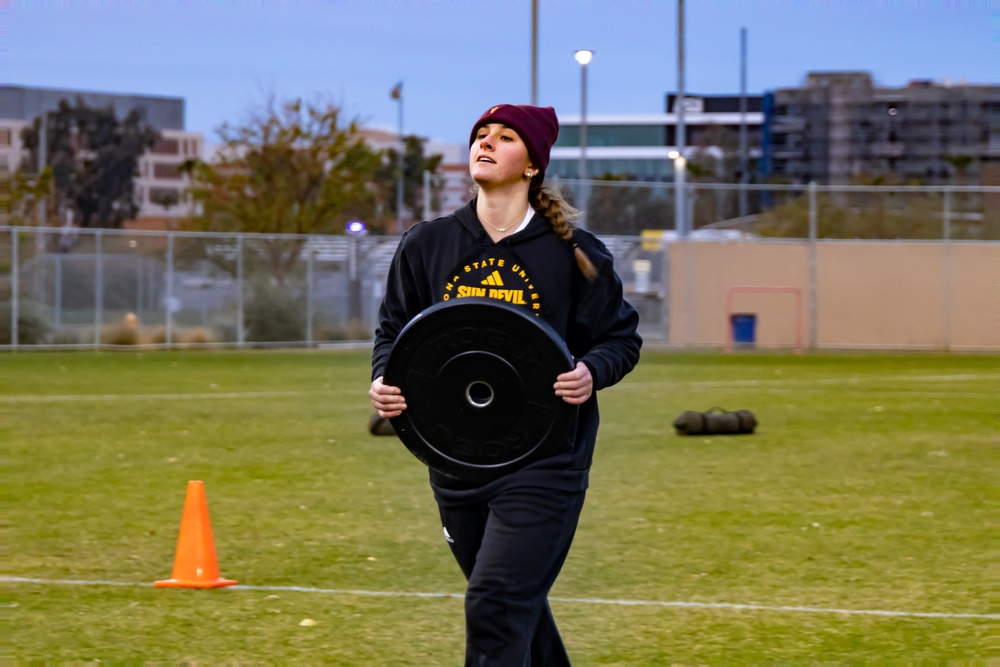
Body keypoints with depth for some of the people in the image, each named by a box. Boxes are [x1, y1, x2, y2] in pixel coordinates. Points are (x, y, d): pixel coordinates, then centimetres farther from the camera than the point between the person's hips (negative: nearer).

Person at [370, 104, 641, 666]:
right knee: (517, 607, 17)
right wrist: (383, 379, -7)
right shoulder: (427, 245, 5)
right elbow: (394, 329, 14)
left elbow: (621, 337, 4)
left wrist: (592, 372, -17)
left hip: (544, 458, -4)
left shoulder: (573, 252, -3)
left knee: (496, 605, -16)